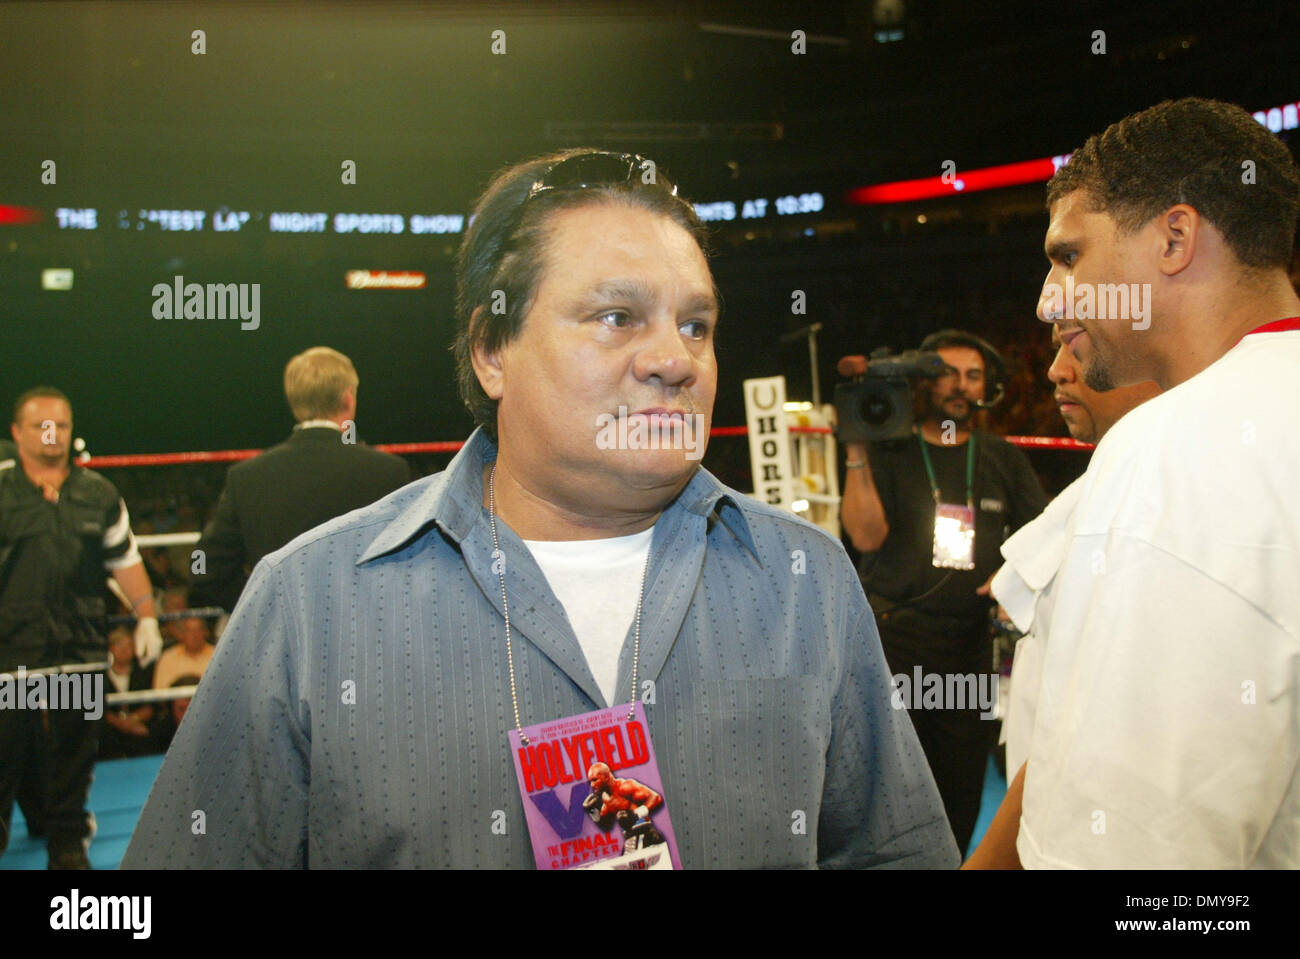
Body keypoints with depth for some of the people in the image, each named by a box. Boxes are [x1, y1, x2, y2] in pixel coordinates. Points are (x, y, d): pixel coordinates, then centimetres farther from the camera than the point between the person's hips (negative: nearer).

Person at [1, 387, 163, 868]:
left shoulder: (99, 494, 10)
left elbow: (125, 559, 15)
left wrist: (146, 616, 6)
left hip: (81, 646, 3)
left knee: (74, 753, 10)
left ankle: (69, 846, 22)